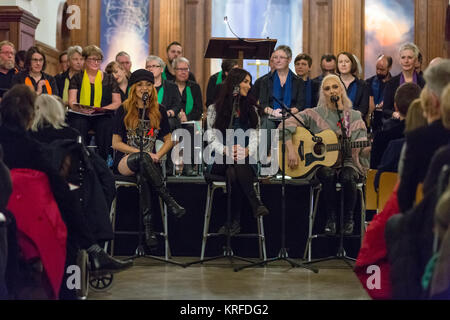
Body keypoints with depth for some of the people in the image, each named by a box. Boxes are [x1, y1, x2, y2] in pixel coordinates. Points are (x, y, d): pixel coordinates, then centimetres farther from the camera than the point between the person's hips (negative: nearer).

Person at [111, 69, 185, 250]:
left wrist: (157, 155, -7)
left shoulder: (159, 111, 11)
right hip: (124, 162, -2)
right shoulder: (124, 111, 3)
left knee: (143, 175, -36)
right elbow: (116, 143, -1)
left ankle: (148, 225, -41)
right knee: (142, 158, -37)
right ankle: (169, 201, -37)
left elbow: (168, 140, 14)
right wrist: (144, 154, -12)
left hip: (147, 162, 2)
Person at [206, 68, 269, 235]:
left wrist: (248, 150, -15)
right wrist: (226, 150, -19)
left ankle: (235, 222, -32)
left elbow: (255, 135, 7)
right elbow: (212, 137, 0)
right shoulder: (215, 108, 9)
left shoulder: (251, 108, 17)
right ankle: (256, 205, -34)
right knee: (233, 170, -37)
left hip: (246, 159, 1)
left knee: (233, 172, -35)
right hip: (220, 159, -1)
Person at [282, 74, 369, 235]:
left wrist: (367, 148, -21)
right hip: (321, 164, -1)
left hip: (347, 162, 1)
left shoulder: (354, 116, 8)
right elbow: (286, 126, -5)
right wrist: (291, 150, -18)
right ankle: (330, 219, -15)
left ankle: (348, 219, -10)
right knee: (328, 175, -35)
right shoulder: (315, 114, 3)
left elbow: (361, 149, 4)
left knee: (347, 177, -33)